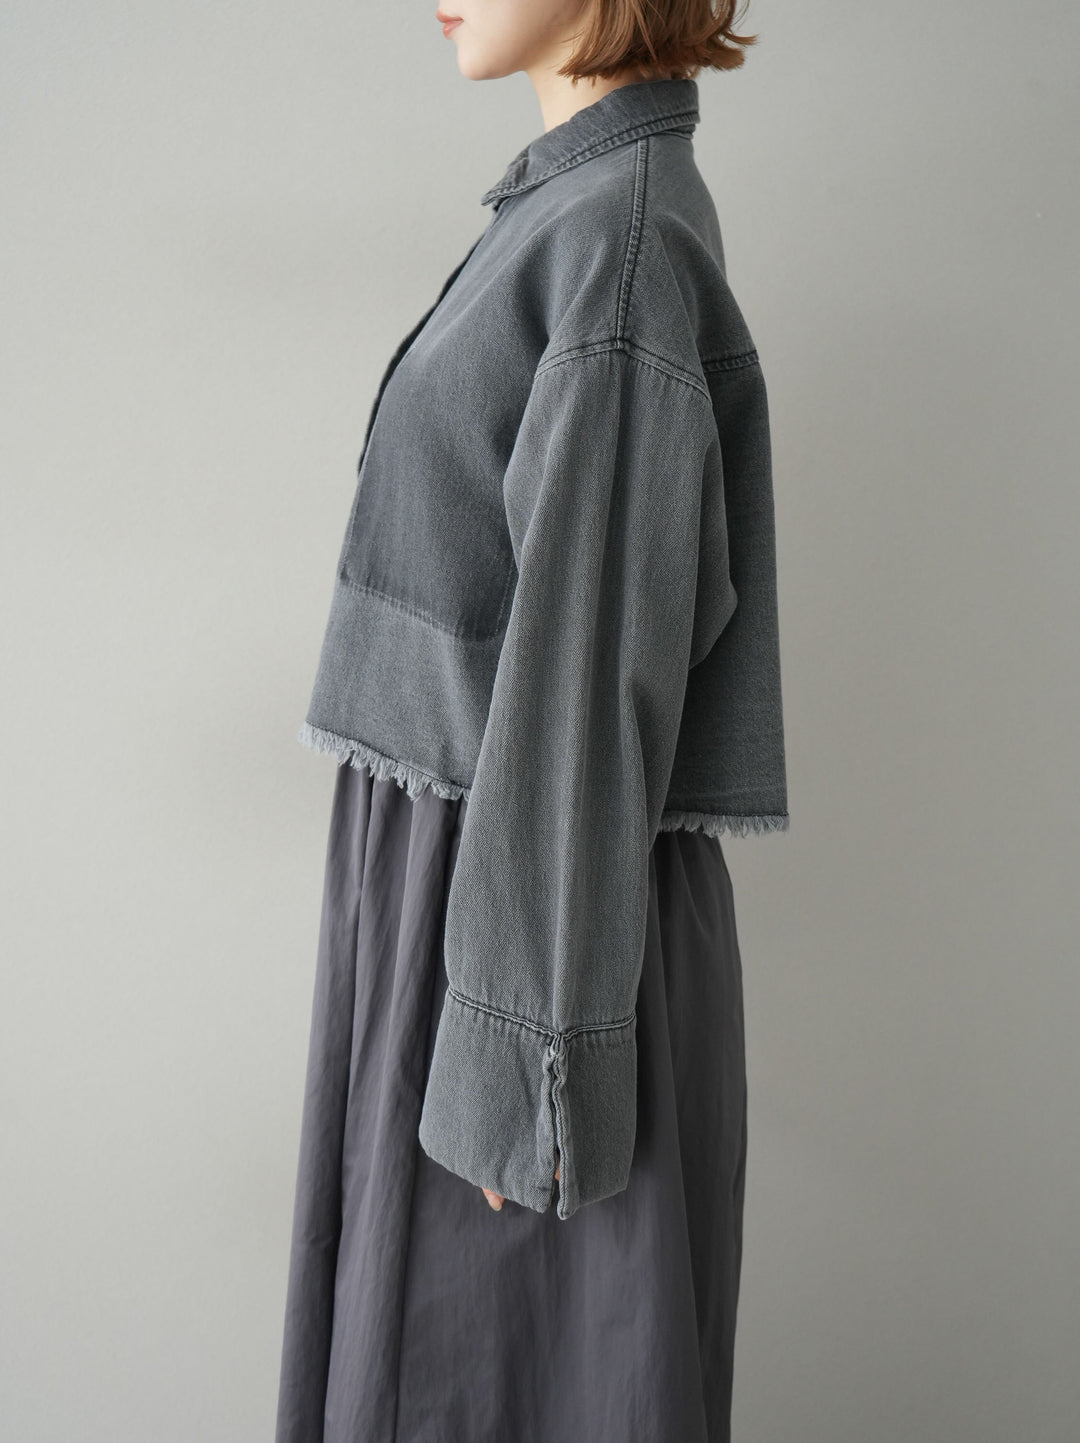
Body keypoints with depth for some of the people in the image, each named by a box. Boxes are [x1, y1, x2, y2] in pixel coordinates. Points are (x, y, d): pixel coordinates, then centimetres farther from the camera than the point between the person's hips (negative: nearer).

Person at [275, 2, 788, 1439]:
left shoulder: (628, 241, -17)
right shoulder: (579, 213, 13)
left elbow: (590, 674, -21)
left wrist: (525, 1052, -18)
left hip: (533, 897, -9)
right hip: (465, 860, 9)